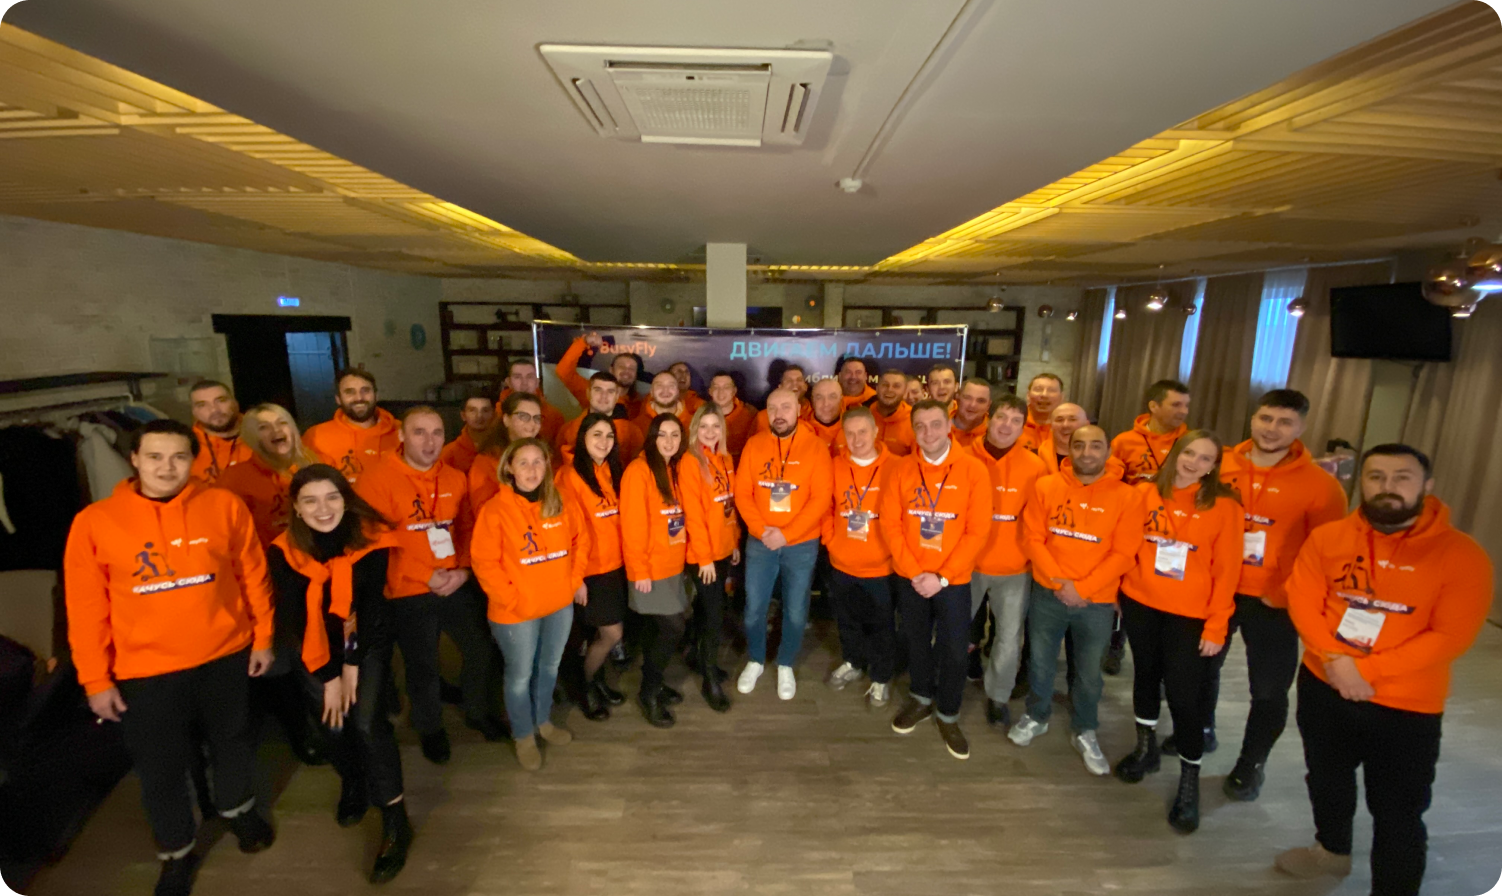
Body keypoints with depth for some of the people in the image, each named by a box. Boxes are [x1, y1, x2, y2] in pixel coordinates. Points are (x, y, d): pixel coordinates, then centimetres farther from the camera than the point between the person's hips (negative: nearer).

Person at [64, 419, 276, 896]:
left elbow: (252, 575, -3)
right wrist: (95, 679, -3)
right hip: (146, 671, 0)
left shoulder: (224, 506, -9)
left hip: (227, 657, 1)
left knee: (233, 744, 21)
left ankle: (238, 808, 50)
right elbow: (86, 607, -4)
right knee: (160, 767, 15)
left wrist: (263, 637, 0)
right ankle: (177, 854, 41)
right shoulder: (95, 521, -9)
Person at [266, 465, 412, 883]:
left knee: (366, 721, -12)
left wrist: (352, 665, -15)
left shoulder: (371, 538, -19)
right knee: (334, 722, 5)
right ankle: (352, 784, 38)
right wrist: (328, 675, -13)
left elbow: (371, 604, -15)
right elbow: (296, 617, -12)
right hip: (314, 650, 2)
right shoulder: (283, 551, -15)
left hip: (367, 642, -2)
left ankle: (396, 822, 0)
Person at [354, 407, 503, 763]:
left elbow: (467, 527, 5)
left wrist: (462, 569, -11)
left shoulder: (455, 478, 0)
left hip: (458, 585, 4)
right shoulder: (377, 480, -15)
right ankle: (430, 728, 42)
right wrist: (427, 577, -18)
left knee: (479, 650, 14)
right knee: (422, 665, 14)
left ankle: (478, 712, 41)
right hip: (408, 594, -4)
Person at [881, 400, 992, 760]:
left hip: (953, 580, -2)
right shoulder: (901, 469, -4)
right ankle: (921, 699, 42)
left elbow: (978, 531, -12)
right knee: (917, 642, 18)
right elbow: (890, 523, -5)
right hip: (909, 578, 2)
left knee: (954, 650, 8)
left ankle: (948, 716, 31)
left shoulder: (974, 470, -10)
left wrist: (941, 577, -15)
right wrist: (914, 572, -12)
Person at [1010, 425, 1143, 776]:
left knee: (1089, 672, 14)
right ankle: (1036, 717, 39)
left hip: (1097, 602, -1)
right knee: (1039, 662, 15)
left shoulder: (1127, 497, -7)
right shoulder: (1045, 487, -5)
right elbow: (1032, 539, -6)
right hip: (1047, 595, 1)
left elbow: (1123, 554, -10)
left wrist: (1082, 588, -16)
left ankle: (1085, 733, 37)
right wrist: (1060, 582, -15)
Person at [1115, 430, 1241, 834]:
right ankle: (1146, 748, 38)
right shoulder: (1146, 493, -1)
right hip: (1140, 603, 3)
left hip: (1189, 613, -3)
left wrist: (1217, 626, -9)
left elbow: (1227, 569, -7)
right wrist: (1117, 591, 4)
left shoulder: (1223, 505, -7)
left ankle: (1190, 780, 18)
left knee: (1183, 693, -1)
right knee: (1145, 673, 17)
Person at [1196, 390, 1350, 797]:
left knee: (1268, 690, 8)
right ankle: (1201, 730, 45)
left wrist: (1285, 595, -12)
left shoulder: (1320, 485, -11)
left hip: (1273, 603, -2)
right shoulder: (1220, 467, -6)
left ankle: (1252, 764, 32)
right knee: (1203, 666, 20)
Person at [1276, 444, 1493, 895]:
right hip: (1322, 687, 4)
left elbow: (1452, 635, -16)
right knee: (1326, 780, 25)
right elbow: (1302, 601, -6)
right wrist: (1334, 659, -19)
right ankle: (1333, 850, 50)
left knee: (1398, 813, 9)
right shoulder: (1327, 537, -6)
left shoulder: (1462, 554, -14)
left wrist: (1367, 669, -21)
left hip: (1406, 707, -3)